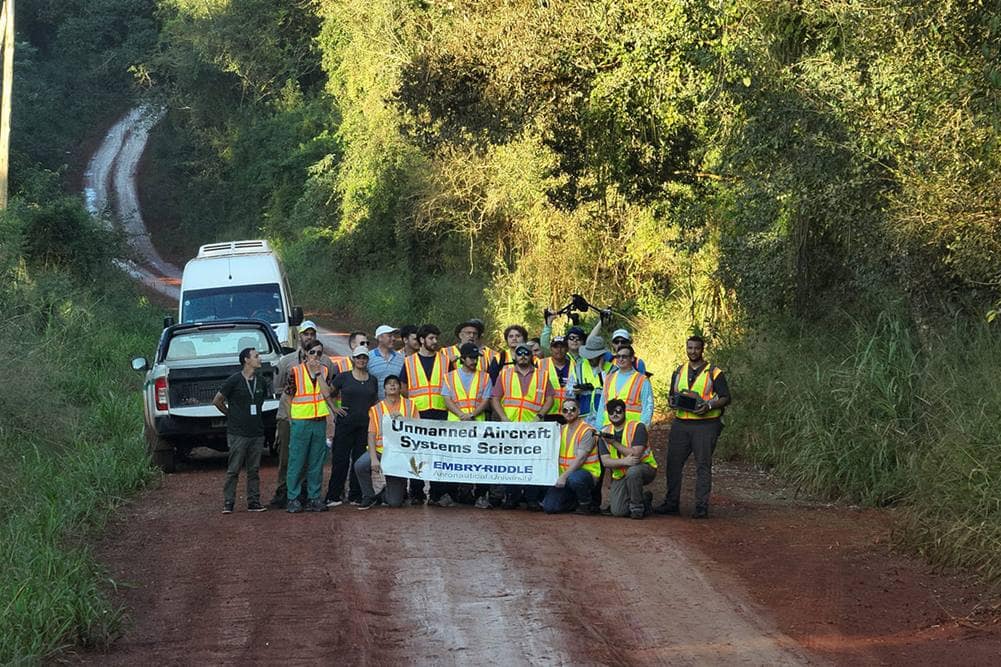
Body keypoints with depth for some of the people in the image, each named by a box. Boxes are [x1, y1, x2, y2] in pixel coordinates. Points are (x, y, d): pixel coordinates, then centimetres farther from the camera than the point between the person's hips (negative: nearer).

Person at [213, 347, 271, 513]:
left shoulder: (261, 381, 9)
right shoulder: (234, 380, -6)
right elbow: (217, 401, 0)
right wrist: (230, 414, 7)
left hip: (257, 433, 5)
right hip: (238, 433, -5)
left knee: (254, 470, 7)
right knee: (233, 470, -2)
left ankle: (254, 502, 12)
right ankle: (228, 504, 2)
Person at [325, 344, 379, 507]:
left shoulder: (372, 380, 11)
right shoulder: (343, 377, 2)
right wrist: (334, 408, -1)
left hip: (365, 424, 3)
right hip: (345, 423, -3)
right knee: (340, 459, -5)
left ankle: (355, 496, 10)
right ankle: (333, 496, -2)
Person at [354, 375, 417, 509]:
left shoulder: (410, 405, 5)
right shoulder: (376, 409, 3)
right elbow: (371, 435, -4)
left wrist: (403, 419, -15)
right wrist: (374, 458, -17)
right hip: (380, 451, 0)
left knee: (395, 502, -5)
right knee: (360, 465, -33)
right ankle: (369, 497, -7)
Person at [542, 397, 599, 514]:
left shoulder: (587, 431, -11)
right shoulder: (561, 430, 12)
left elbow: (580, 459, -20)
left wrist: (564, 476, -28)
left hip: (587, 473, -6)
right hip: (565, 475, 6)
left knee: (574, 478, -42)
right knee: (548, 507, -12)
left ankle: (585, 504, -11)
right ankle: (577, 503, 16)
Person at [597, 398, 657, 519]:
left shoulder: (638, 427, -11)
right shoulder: (605, 434, 3)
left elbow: (635, 454, -21)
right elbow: (605, 461, -7)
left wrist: (614, 443, -17)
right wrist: (624, 461, -26)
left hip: (645, 467, -4)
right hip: (620, 476, 4)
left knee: (633, 471, -40)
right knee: (617, 511, -13)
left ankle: (637, 507, -17)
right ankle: (644, 499, 19)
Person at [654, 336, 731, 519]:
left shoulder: (714, 373, 1)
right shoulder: (679, 372, 16)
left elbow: (726, 398, -1)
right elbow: (672, 395, 23)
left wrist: (709, 406, -17)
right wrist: (674, 401, -1)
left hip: (705, 424, -5)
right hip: (680, 423, 5)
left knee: (703, 466, -3)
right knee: (673, 463, 3)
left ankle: (701, 506, -2)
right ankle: (671, 502, 12)